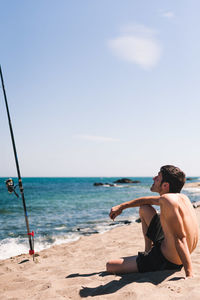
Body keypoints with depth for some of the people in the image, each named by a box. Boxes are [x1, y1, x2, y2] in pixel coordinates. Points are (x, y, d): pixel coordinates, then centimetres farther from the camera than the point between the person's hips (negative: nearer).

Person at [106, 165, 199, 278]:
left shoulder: (167, 199, -28)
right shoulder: (182, 197, 1)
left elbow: (180, 238, -31)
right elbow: (148, 200, 15)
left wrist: (189, 273, -32)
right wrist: (121, 206, 21)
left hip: (166, 262, -9)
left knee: (110, 266, -3)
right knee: (144, 209, 23)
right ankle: (148, 251, 30)